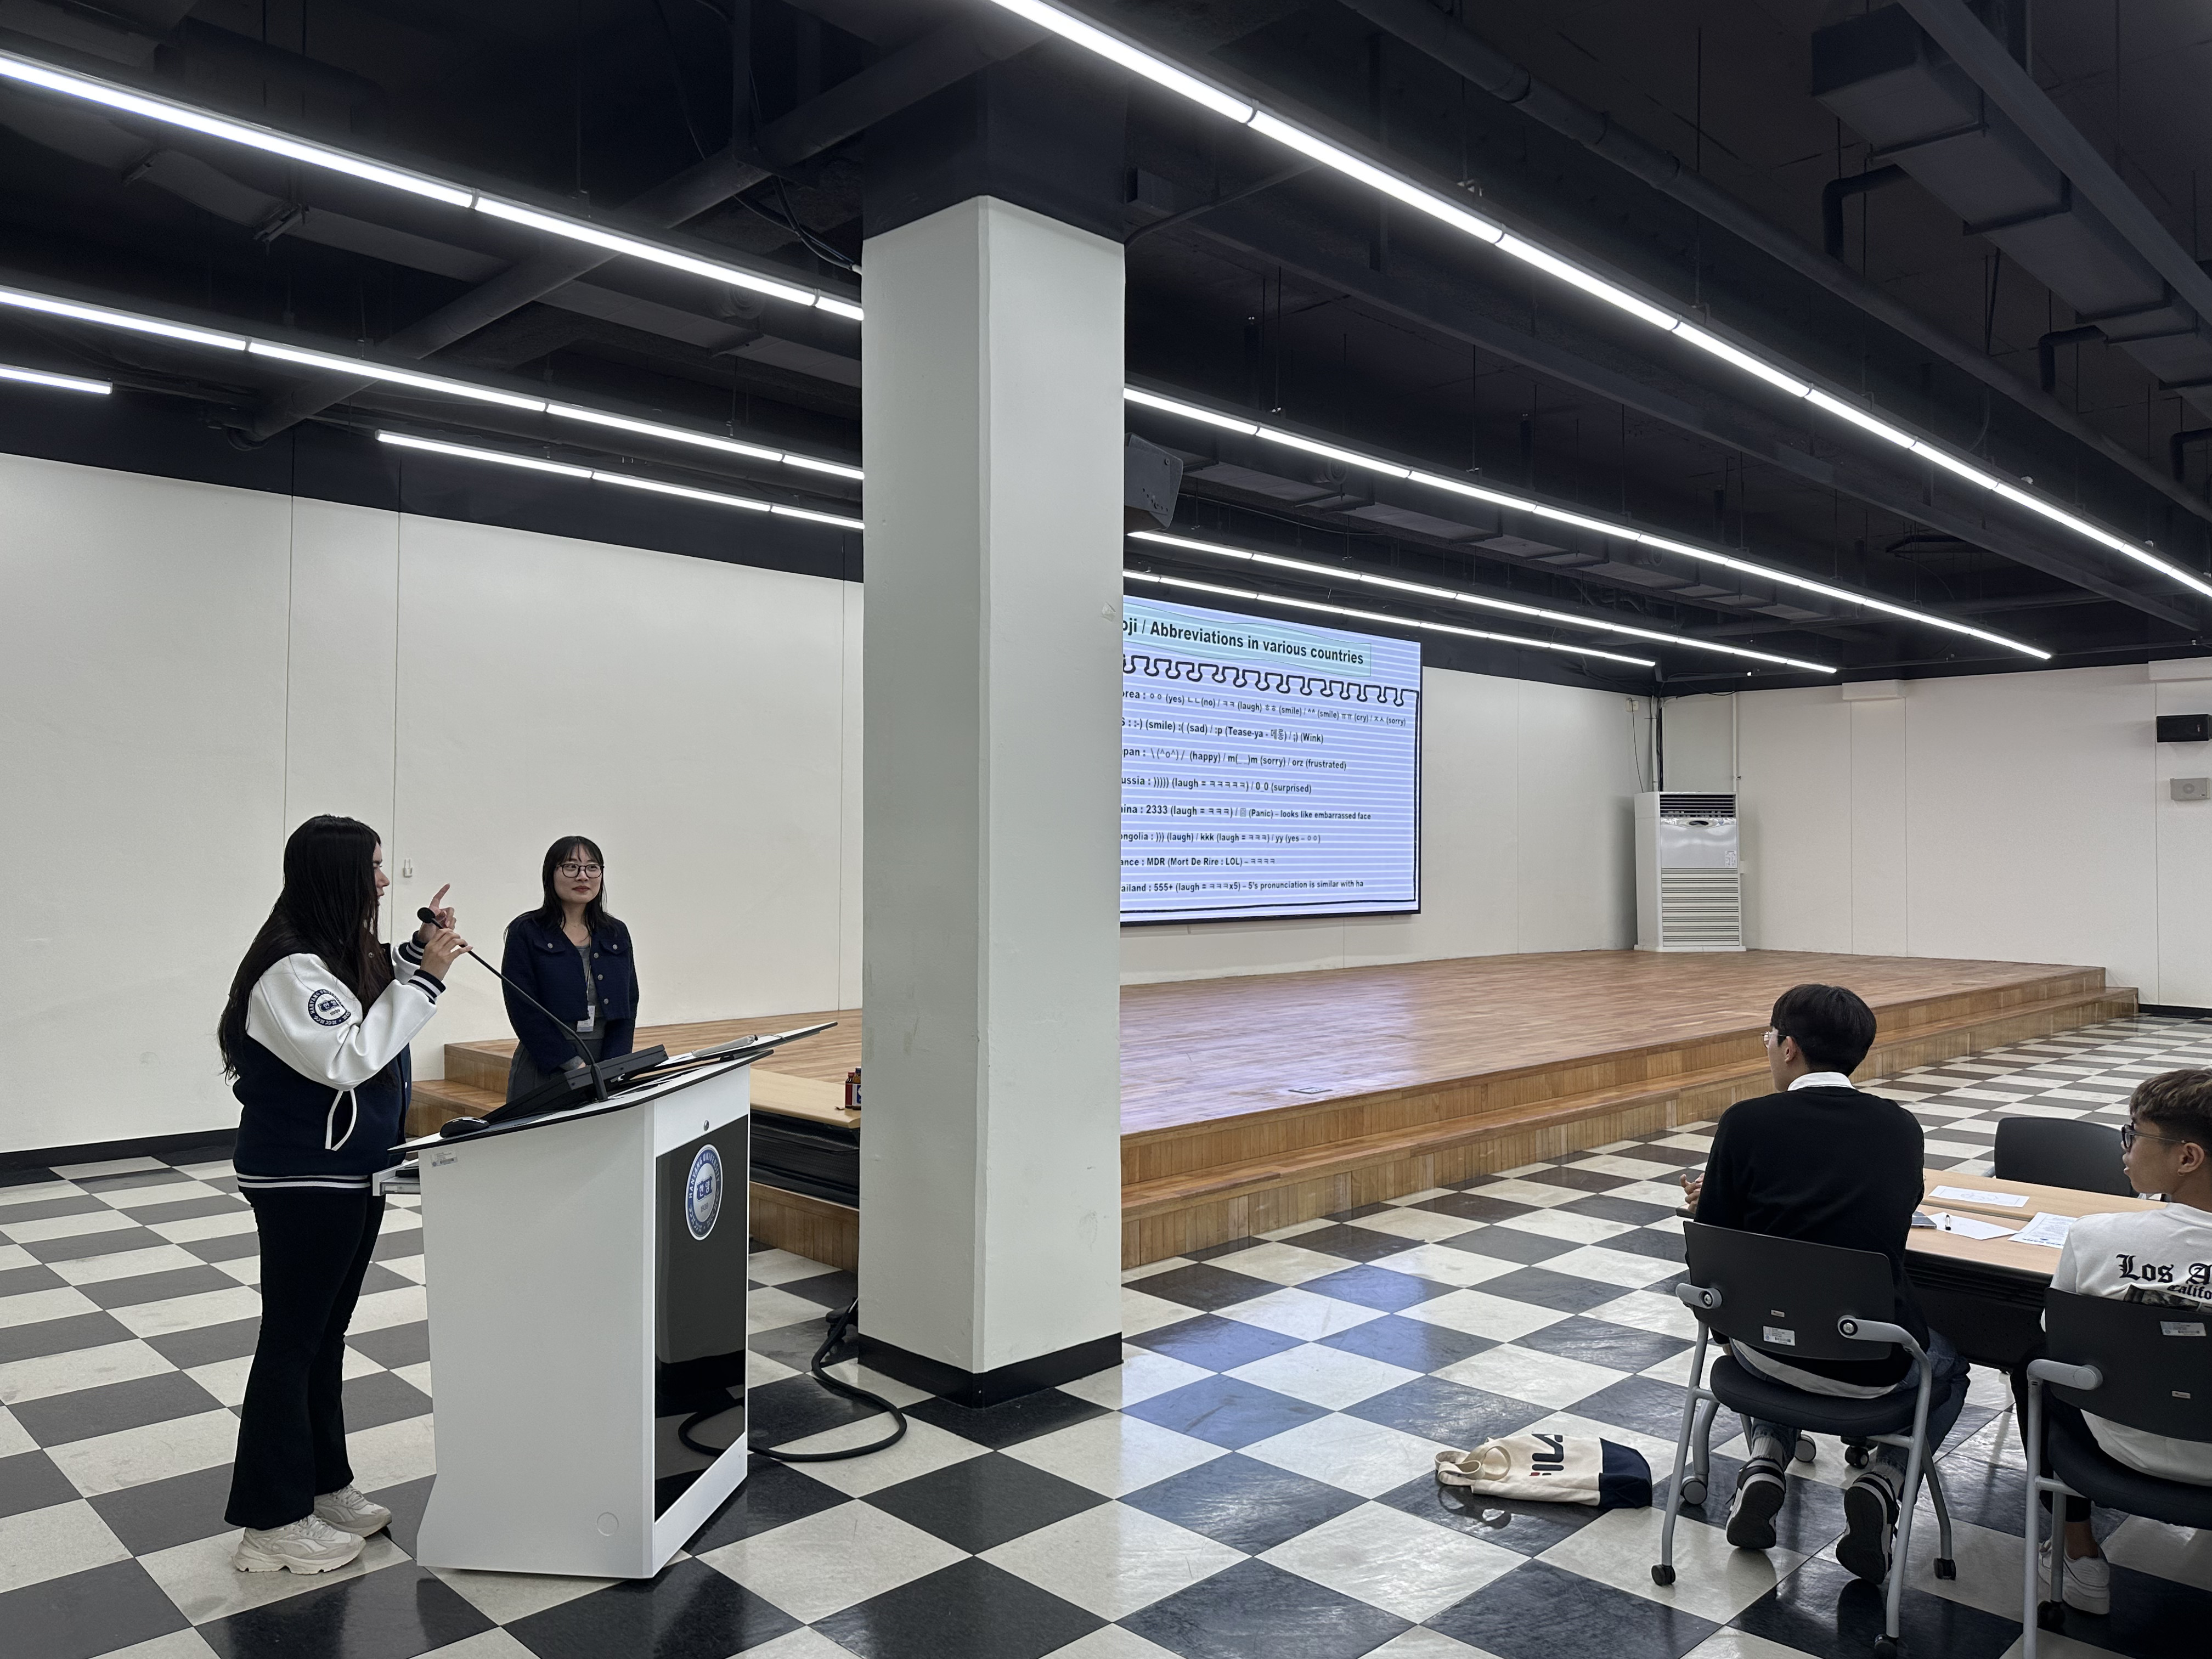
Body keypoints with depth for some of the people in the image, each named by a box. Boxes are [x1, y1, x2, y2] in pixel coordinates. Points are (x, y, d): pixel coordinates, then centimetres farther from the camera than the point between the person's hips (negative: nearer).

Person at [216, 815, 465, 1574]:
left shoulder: (343, 956, 5)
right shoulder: (290, 969, -22)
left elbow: (374, 1018, 22)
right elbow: (348, 1057, -29)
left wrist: (416, 954, 8)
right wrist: (425, 978, -26)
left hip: (351, 1174, 9)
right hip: (304, 1183, -9)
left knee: (326, 1335, 18)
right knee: (292, 1340, 1)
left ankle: (322, 1485, 31)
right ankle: (272, 1523, 13)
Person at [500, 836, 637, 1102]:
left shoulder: (617, 934, 10)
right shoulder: (527, 932, -1)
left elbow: (628, 1008, 6)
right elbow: (524, 1013, -9)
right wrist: (575, 1067, -15)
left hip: (608, 1072, 3)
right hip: (545, 1070, -3)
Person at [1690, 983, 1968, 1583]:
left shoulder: (1747, 1122, -10)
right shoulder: (1901, 1127, -2)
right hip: (1873, 1366, 0)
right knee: (1948, 1368, 34)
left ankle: (1766, 1463, 14)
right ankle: (1882, 1484, 8)